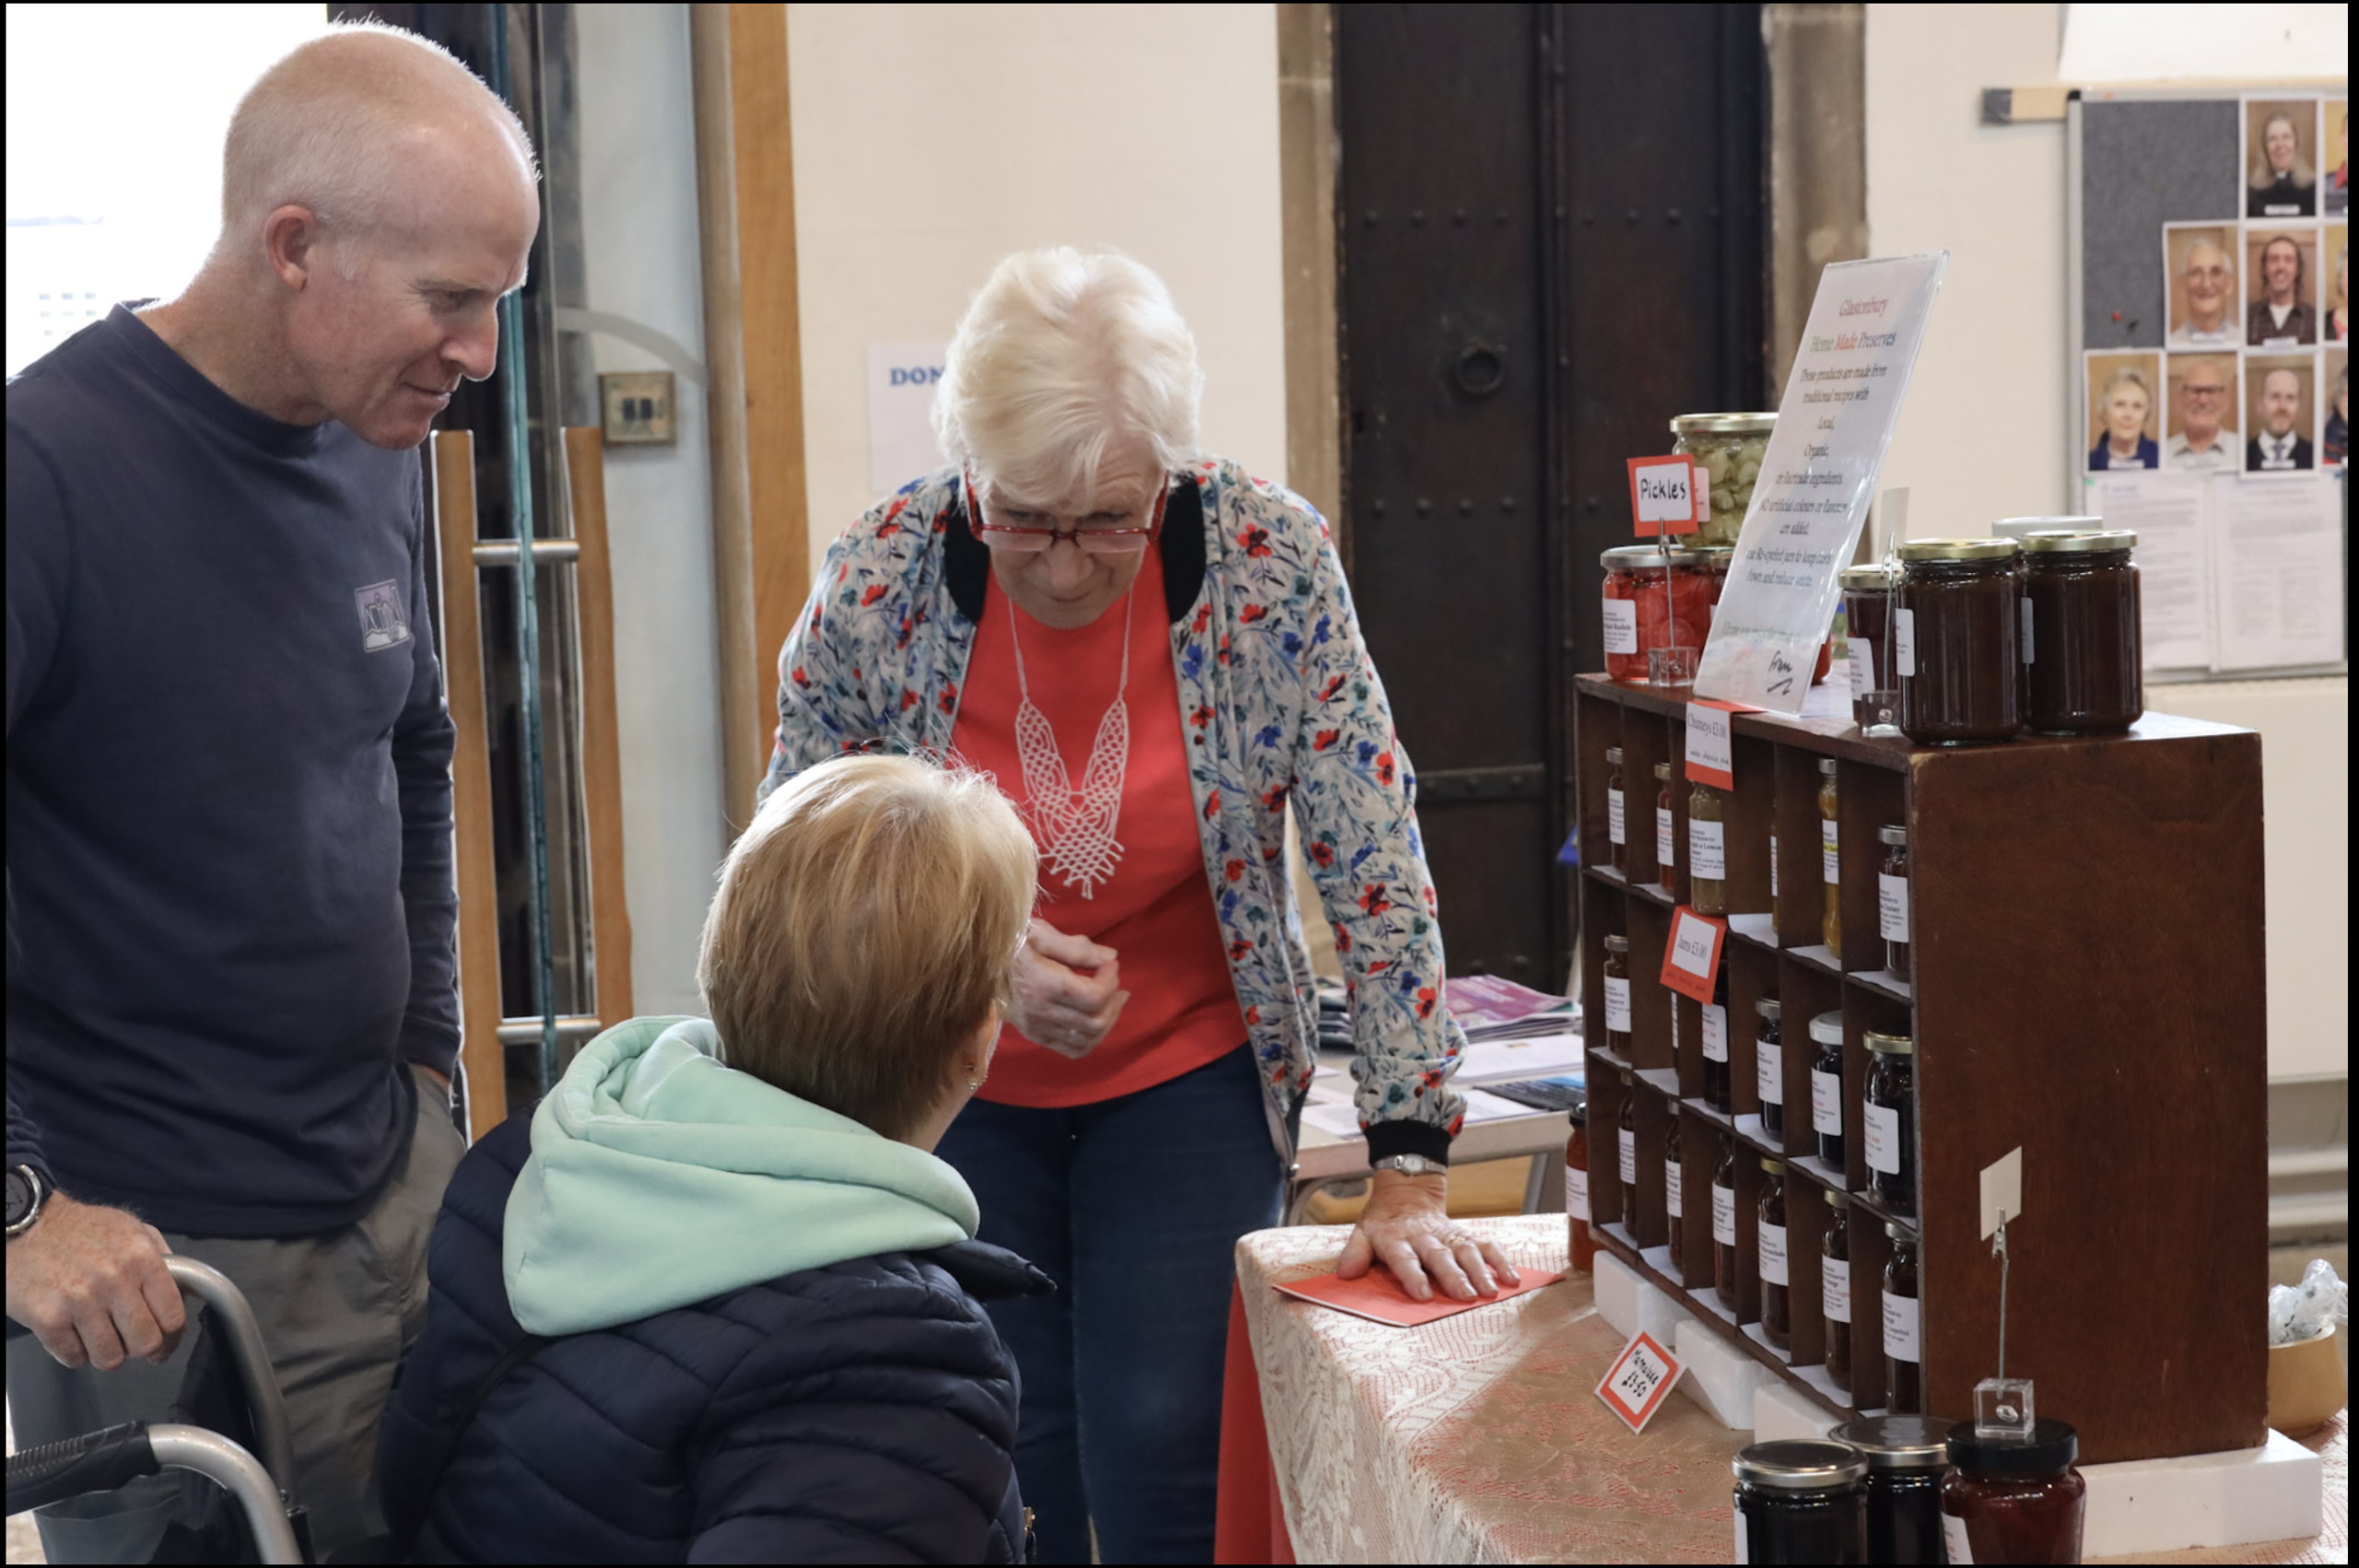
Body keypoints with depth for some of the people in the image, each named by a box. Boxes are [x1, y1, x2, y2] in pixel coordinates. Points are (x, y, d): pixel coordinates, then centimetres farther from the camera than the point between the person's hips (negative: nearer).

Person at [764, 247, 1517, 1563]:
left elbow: (1377, 863, -15)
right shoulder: (875, 587, -17)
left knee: (1164, 1454, -9)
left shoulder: (1273, 561, -18)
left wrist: (1411, 1174, -18)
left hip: (1189, 1079, -1)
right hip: (956, 1095, 1)